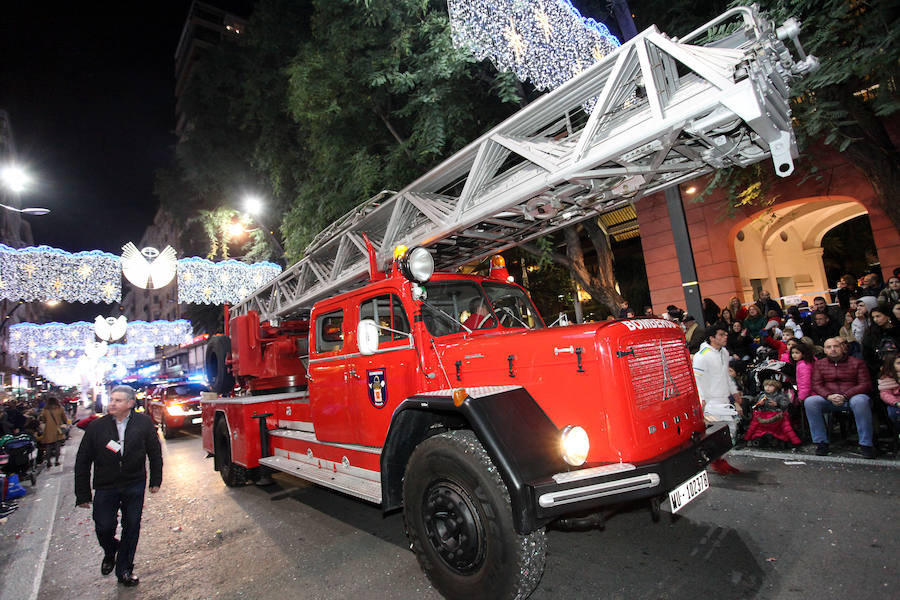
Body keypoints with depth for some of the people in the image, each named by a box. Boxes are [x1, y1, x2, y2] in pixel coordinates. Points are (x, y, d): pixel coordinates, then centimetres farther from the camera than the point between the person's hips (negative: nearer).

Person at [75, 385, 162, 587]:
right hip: (105, 487, 0)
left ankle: (124, 570, 27)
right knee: (104, 528, 5)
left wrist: (156, 480, 5)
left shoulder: (144, 423, -7)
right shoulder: (96, 427, -6)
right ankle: (110, 553, 40)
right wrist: (83, 494, -1)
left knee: (131, 527, 8)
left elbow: (155, 452, 3)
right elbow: (82, 462, 0)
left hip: (135, 486, 0)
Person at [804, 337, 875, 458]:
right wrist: (829, 396, -16)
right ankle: (821, 442, -22)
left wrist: (845, 396, -17)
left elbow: (866, 384, -2)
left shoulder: (857, 363, 7)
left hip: (852, 397, -2)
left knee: (860, 400, -38)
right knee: (809, 401, -28)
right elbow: (816, 385, 5)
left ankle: (866, 444, -27)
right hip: (829, 400, 2)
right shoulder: (819, 364, 13)